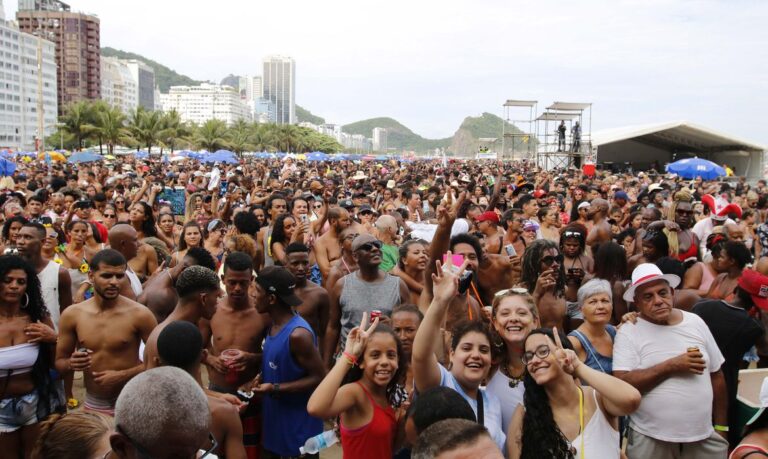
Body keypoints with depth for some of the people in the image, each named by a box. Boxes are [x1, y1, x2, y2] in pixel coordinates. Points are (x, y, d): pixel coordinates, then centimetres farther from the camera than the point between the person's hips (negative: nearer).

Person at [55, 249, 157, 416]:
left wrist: (123, 375, -18)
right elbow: (59, 362, 6)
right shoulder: (72, 315, -3)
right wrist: (71, 363, -15)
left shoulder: (140, 314, -14)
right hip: (92, 404, 3)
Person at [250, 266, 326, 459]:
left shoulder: (297, 334, -25)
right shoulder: (274, 325, 3)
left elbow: (319, 378, -21)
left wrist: (275, 389, -24)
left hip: (298, 427, -8)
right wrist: (263, 378, 0)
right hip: (275, 421, 8)